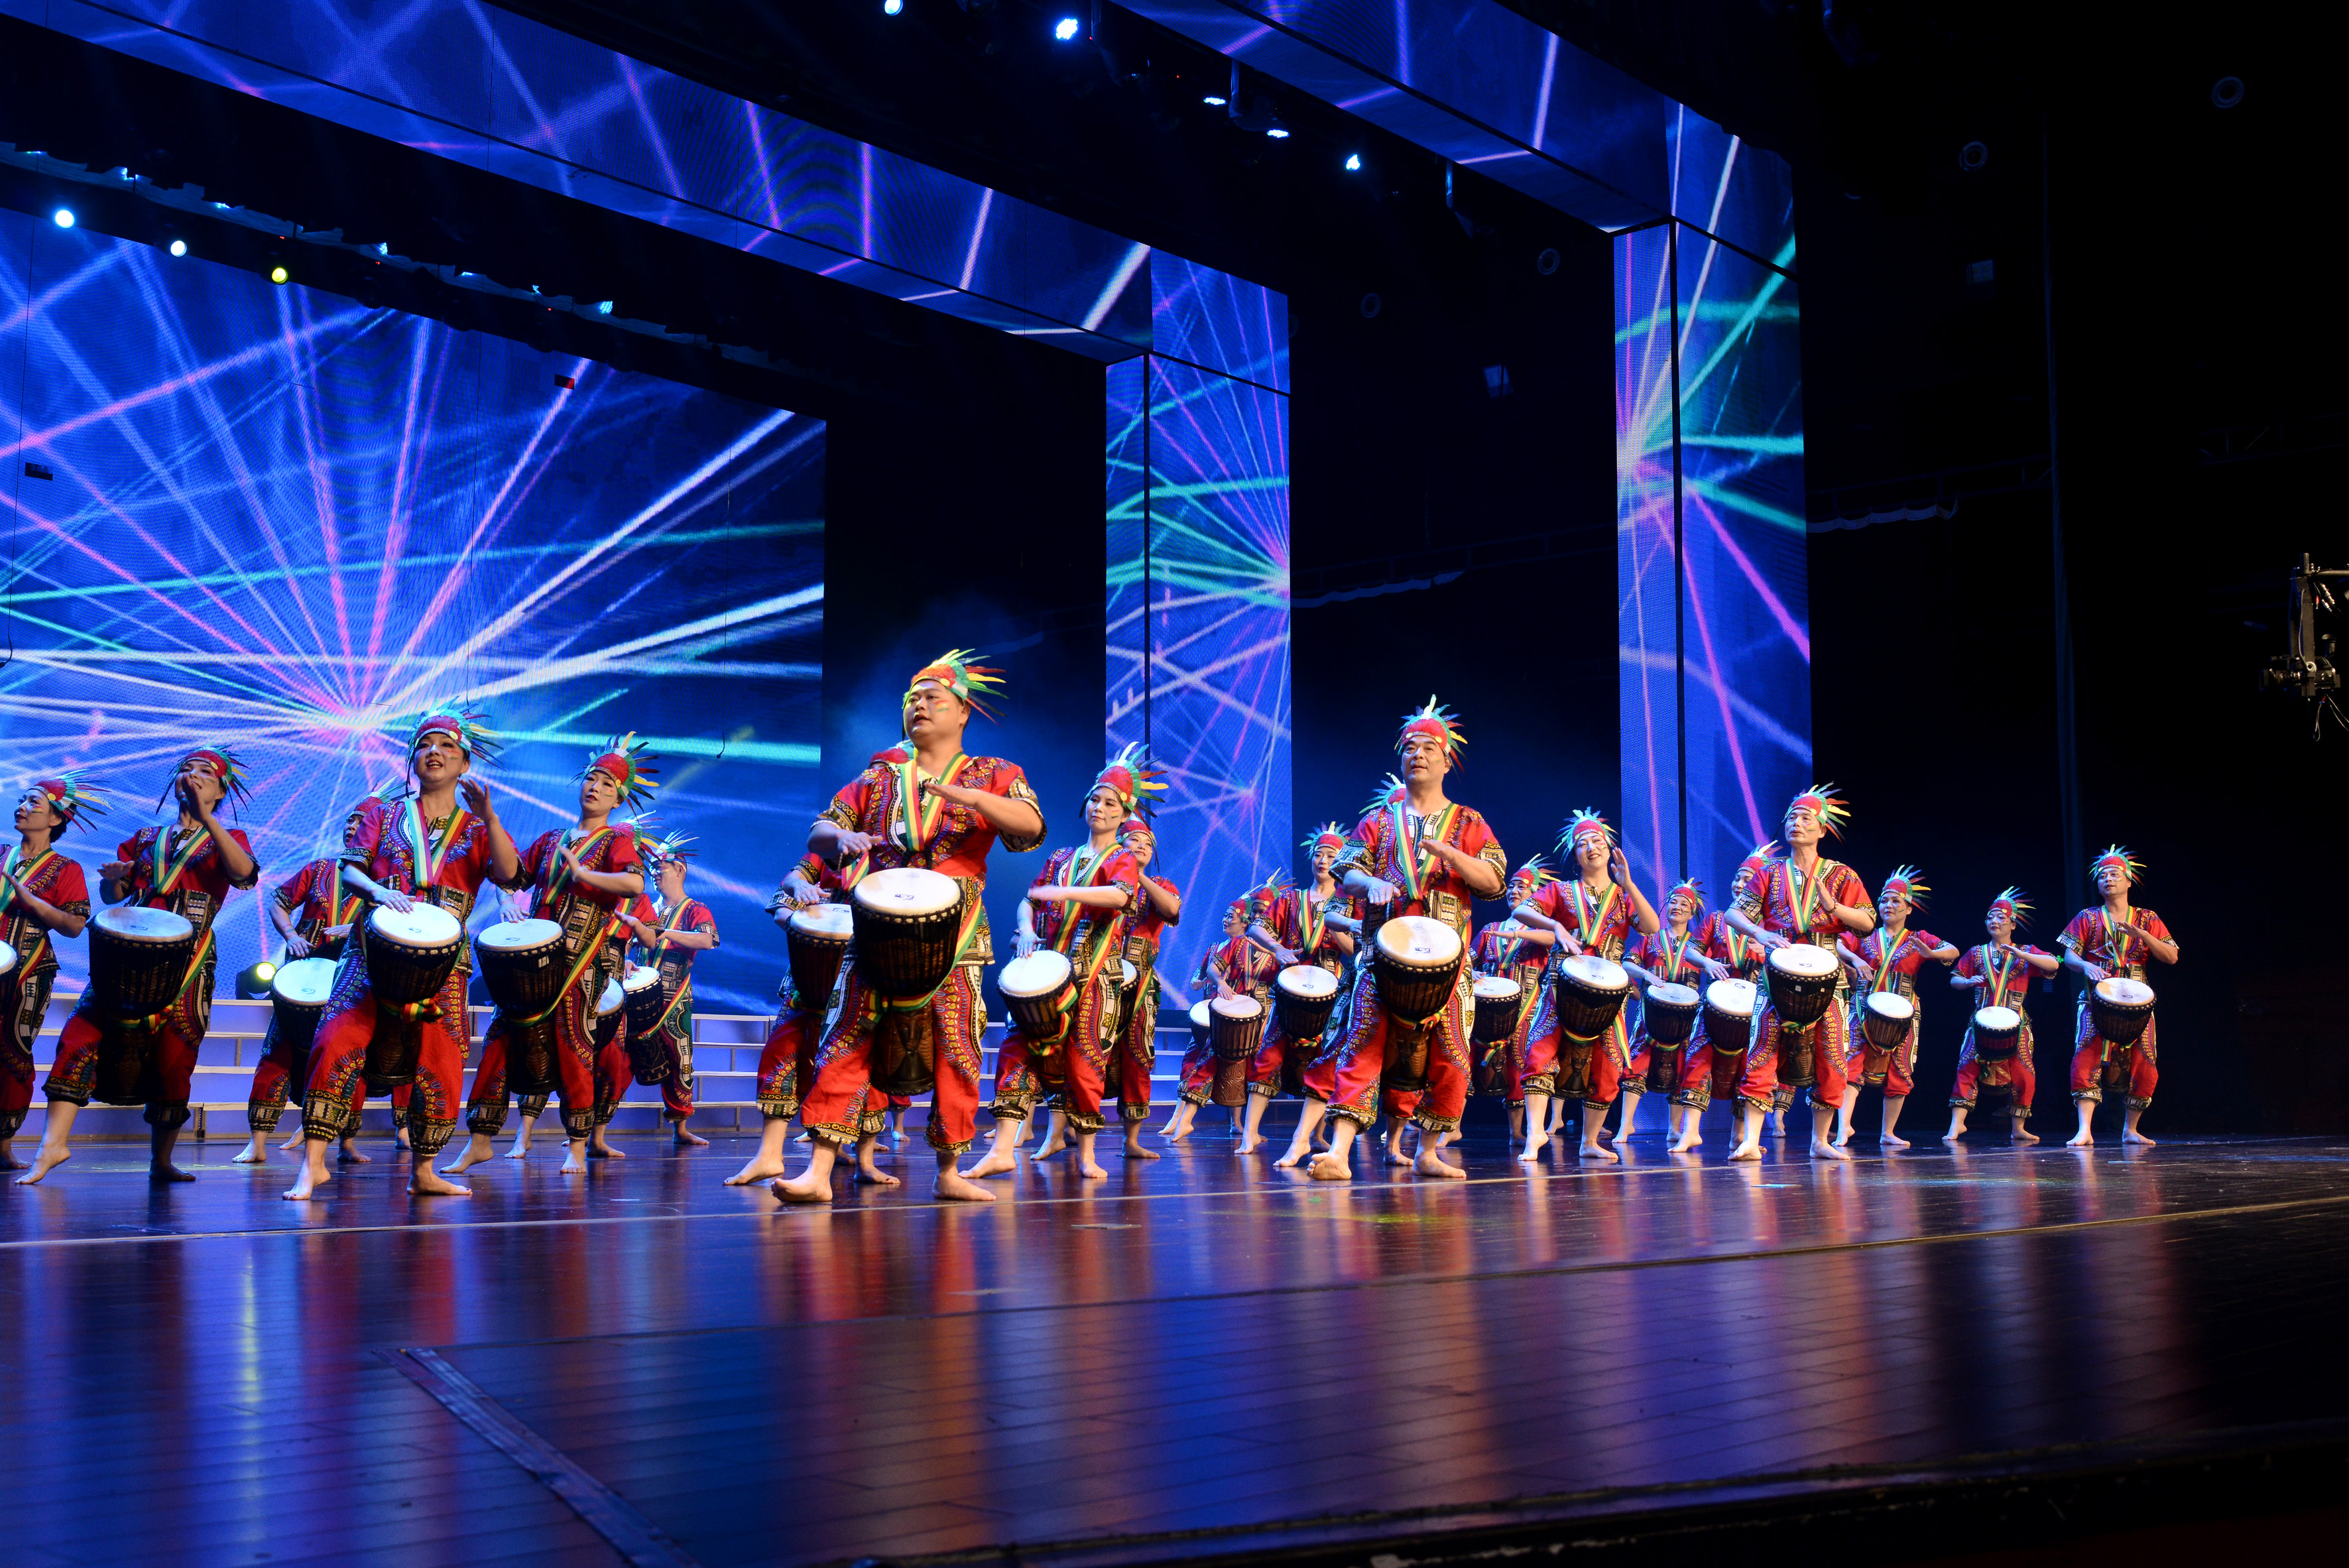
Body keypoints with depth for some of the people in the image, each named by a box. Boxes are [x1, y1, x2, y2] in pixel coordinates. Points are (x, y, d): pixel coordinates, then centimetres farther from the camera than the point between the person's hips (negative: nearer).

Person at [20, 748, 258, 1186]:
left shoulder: (226, 840, 10)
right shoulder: (147, 837, 21)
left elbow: (245, 873, -15)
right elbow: (111, 896, 20)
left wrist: (205, 817, -21)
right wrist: (114, 877, -4)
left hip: (187, 965, -3)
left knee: (173, 1060, -3)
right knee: (80, 1033, -14)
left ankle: (161, 1161, 12)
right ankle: (53, 1143, -17)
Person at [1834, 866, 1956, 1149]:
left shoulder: (1918, 940, 10)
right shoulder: (1865, 936, 11)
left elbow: (1953, 952, -4)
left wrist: (1931, 953, -25)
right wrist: (1854, 958, -21)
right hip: (1866, 1008, -1)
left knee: (1899, 1071, 2)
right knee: (1853, 1061, -17)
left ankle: (1888, 1133, 11)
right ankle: (1844, 1126, -25)